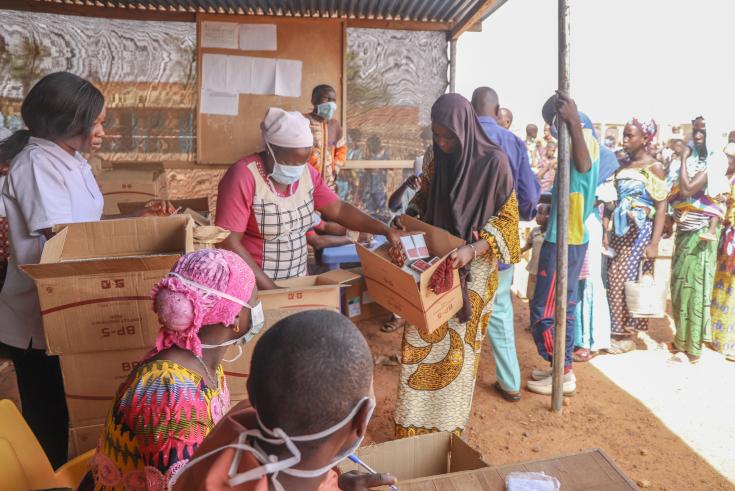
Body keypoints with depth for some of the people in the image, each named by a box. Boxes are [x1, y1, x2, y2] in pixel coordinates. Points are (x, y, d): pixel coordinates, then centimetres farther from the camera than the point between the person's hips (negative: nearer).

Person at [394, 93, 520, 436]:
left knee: (456, 347, 6)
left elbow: (507, 218, -11)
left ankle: (448, 427, 26)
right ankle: (412, 426, 23)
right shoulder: (434, 157, 1)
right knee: (419, 342, 6)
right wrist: (406, 217, -2)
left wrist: (472, 249, -25)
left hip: (470, 271, -4)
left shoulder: (493, 162, -14)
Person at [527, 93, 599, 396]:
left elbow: (583, 165, -43)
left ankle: (564, 374, 9)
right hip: (569, 236, 10)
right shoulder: (583, 139, 14)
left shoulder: (585, 137, -17)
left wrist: (574, 122, -43)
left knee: (544, 309, -2)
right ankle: (562, 368, 27)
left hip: (564, 239, -10)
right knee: (563, 306, 16)